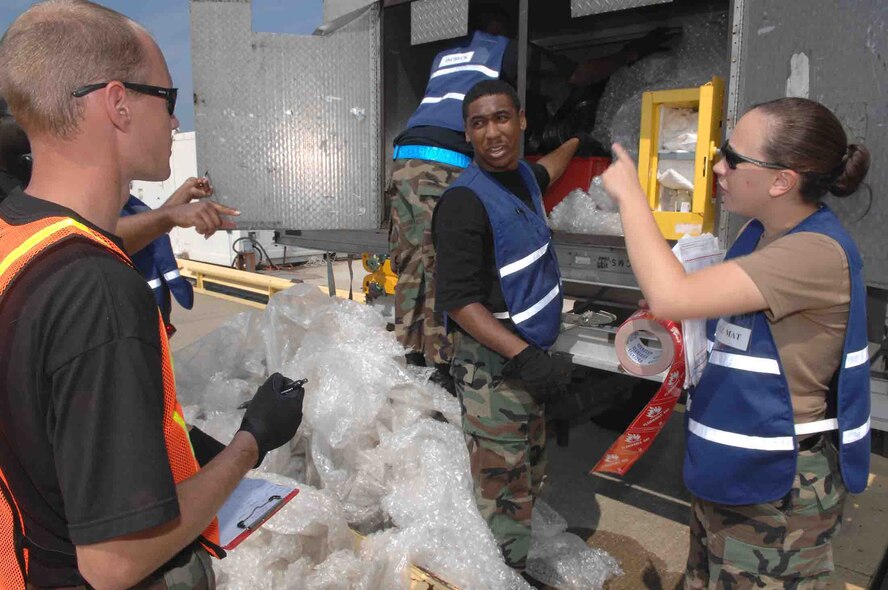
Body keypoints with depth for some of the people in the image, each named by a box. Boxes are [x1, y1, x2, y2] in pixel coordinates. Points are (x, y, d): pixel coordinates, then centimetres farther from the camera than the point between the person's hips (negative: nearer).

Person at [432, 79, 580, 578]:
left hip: (528, 358, 9)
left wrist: (576, 141, 50)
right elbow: (457, 300, -22)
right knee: (505, 498, -4)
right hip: (493, 366, -9)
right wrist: (524, 356, -29)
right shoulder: (466, 202, -19)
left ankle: (519, 570, 37)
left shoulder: (522, 175, 7)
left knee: (530, 480, 20)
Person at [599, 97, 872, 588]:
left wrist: (629, 194, -23)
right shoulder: (760, 232, 3)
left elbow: (671, 296, -35)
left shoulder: (818, 254, -26)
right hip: (728, 467, 9)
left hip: (779, 485, -9)